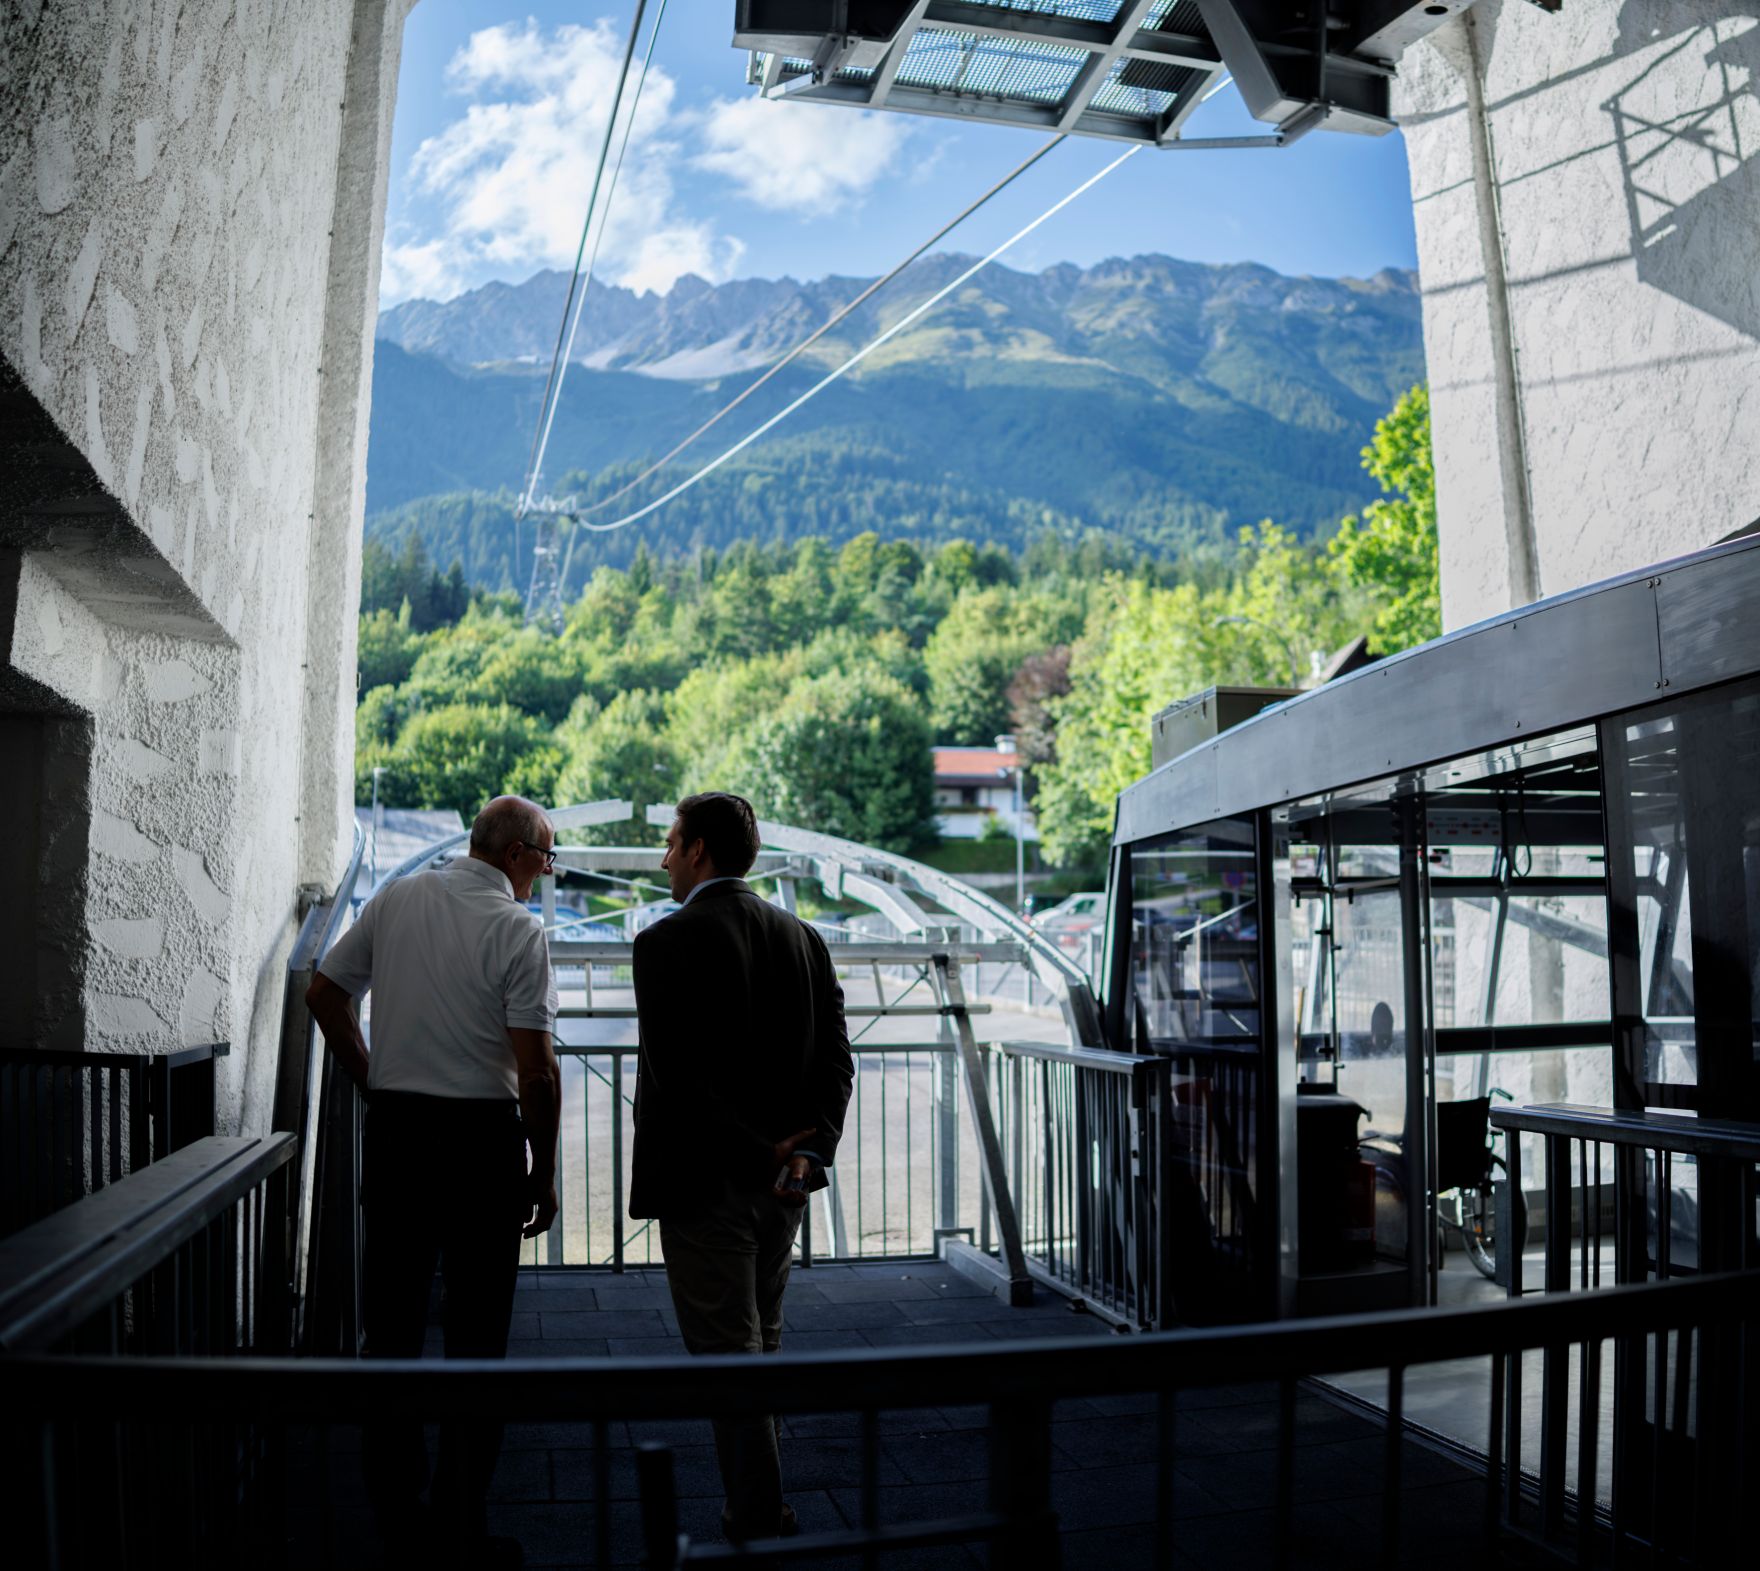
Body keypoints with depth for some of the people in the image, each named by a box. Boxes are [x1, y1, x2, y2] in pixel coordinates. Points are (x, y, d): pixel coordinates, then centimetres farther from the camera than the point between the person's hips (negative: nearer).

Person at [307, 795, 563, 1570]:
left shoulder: (395, 900, 3)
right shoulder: (519, 930, -12)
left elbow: (323, 993, 10)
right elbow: (536, 1070, -15)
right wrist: (544, 1172, -4)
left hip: (395, 1129, 5)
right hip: (482, 1136, -5)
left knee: (392, 1322, 13)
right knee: (476, 1333, 7)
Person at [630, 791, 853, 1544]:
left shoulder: (666, 942, -13)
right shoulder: (803, 937, 6)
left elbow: (676, 1074, -20)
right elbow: (836, 1060, 1)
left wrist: (769, 1147, -15)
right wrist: (809, 1149, -8)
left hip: (703, 1183, -7)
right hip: (782, 1187, 7)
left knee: (727, 1353, 3)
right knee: (761, 1343, 19)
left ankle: (760, 1525, 9)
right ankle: (760, 1510, 30)